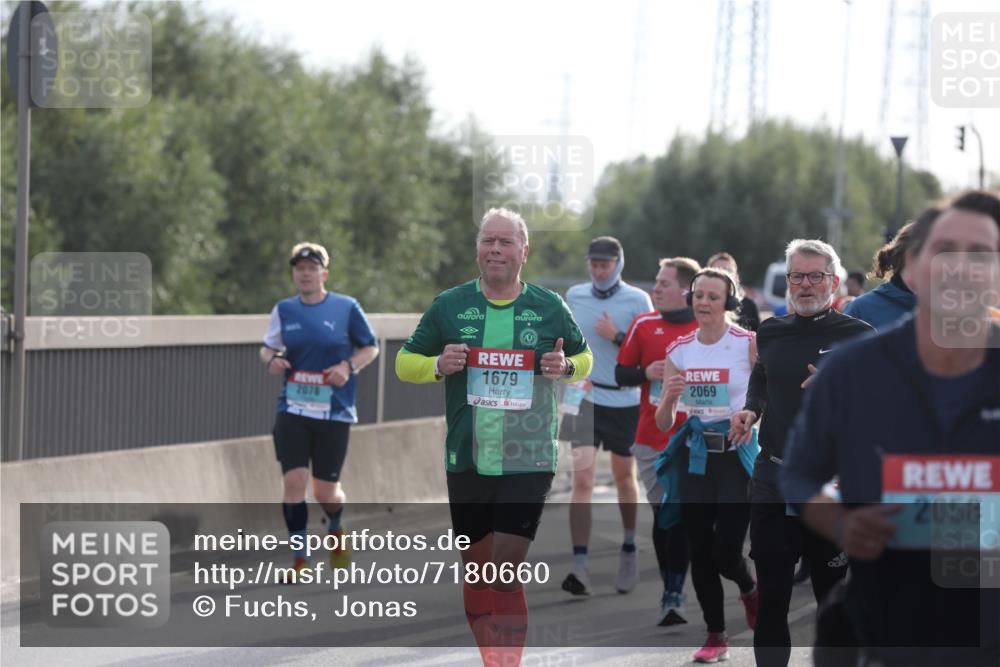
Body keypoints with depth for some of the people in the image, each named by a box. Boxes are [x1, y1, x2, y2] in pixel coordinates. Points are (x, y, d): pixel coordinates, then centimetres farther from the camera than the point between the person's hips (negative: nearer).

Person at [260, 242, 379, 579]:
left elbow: (370, 347, 7)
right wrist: (271, 359, -5)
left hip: (335, 412, -2)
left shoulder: (347, 308, -2)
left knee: (326, 491, 2)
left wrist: (349, 366, -12)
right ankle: (300, 561, 0)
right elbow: (268, 347, 18)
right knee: (293, 481, -11)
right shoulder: (283, 310, 5)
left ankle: (336, 530, 38)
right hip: (293, 411, 2)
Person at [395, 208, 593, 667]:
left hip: (528, 461, -2)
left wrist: (567, 367, -6)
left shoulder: (550, 308, 3)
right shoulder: (449, 306, 3)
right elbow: (404, 362, 11)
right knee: (476, 567, 9)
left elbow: (584, 358, 17)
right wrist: (437, 365, -11)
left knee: (507, 573, -10)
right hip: (466, 460, 2)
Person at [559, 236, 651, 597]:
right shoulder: (574, 296, 4)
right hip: (585, 399, 1)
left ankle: (629, 552, 34)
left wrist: (617, 337, -21)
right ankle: (580, 567, -18)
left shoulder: (637, 301, -5)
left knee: (624, 478, 13)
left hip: (625, 401, -1)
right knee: (582, 480, -12)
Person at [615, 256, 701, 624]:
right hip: (651, 438, 2)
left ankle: (674, 595, -9)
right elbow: (621, 374, 9)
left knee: (681, 517, -9)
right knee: (661, 515, 5)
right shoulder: (643, 325, 6)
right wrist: (647, 373, -11)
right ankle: (670, 591, 14)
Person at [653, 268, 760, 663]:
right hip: (695, 456, 4)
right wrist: (669, 398, -15)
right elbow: (663, 423, 6)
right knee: (700, 553, 4)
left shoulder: (749, 344, -7)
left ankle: (749, 590, 26)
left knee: (725, 552, -9)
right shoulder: (678, 351, 5)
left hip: (738, 453, -4)